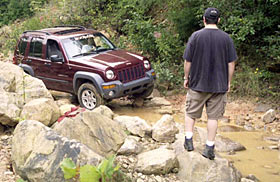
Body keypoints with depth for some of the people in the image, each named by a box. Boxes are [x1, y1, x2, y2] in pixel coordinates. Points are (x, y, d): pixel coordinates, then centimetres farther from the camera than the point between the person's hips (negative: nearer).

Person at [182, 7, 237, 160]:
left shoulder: (196, 36, -6)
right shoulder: (226, 38, -2)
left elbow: (187, 61, -4)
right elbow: (231, 64, 0)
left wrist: (186, 78, 9)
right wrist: (228, 82, 10)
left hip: (197, 84, -1)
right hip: (219, 85, 1)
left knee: (191, 113, 16)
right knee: (213, 116, 7)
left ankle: (188, 140, 18)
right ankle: (209, 148, 11)